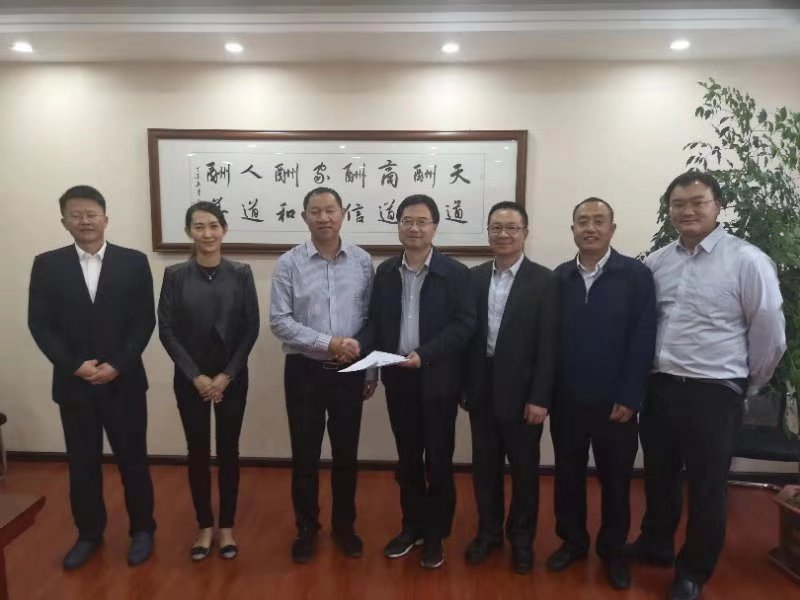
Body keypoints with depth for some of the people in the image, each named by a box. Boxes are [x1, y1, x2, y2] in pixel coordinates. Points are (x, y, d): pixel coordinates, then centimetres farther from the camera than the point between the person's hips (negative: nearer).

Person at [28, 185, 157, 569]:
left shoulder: (134, 262, -2)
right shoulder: (47, 265, 1)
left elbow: (145, 322, -5)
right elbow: (39, 324, -1)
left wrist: (117, 365, -14)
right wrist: (74, 365, -12)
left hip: (124, 382, -1)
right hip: (72, 384, 2)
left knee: (132, 460, 9)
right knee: (82, 464, 14)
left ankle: (142, 529, 28)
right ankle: (89, 533, 33)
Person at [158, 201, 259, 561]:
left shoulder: (240, 274, -4)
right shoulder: (175, 275, -3)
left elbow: (251, 328, -4)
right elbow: (166, 330, -4)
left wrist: (226, 375, -9)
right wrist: (195, 375, -10)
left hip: (232, 377, 0)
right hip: (190, 378, 0)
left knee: (228, 450, 8)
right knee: (197, 450, 9)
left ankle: (227, 526, 24)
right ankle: (205, 525, 26)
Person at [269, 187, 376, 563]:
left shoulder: (363, 262, -1)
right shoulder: (289, 263, -6)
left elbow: (371, 318, 3)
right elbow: (279, 321, -10)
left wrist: (372, 369, 4)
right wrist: (327, 343, -18)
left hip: (350, 372, 1)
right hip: (304, 371, -1)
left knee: (346, 453, 14)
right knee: (305, 454, 11)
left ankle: (344, 525, 34)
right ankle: (306, 528, 32)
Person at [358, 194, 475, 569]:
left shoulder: (455, 273, -6)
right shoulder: (385, 272, 6)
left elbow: (464, 325, -12)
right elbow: (375, 321, 6)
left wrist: (424, 355, -22)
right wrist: (359, 343, -14)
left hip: (438, 381, -3)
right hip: (398, 380, 4)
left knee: (438, 460, 9)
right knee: (407, 459, 16)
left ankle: (436, 534, 27)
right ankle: (412, 526, 34)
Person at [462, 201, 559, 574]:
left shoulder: (544, 281, -7)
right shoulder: (474, 277, 4)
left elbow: (548, 345, -10)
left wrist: (540, 398, -13)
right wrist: (463, 385, 4)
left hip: (521, 392, -3)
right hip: (481, 389, 3)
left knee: (524, 470, 12)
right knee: (485, 467, 15)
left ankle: (522, 538, 32)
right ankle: (488, 531, 34)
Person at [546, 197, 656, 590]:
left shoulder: (636, 275, -5)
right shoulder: (559, 277, 2)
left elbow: (643, 340, -8)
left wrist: (629, 397, -11)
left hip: (615, 401, -2)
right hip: (566, 399, 2)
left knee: (616, 480, 13)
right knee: (568, 474, 13)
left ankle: (613, 550, 33)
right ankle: (572, 541, 33)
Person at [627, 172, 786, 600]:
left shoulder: (747, 260, -11)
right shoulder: (655, 263, 3)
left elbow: (770, 335, -6)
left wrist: (745, 386, 3)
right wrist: (646, 375, 11)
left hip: (713, 393, -4)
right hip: (658, 387, 5)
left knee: (706, 488, 11)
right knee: (658, 477, 20)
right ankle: (655, 543, 44)